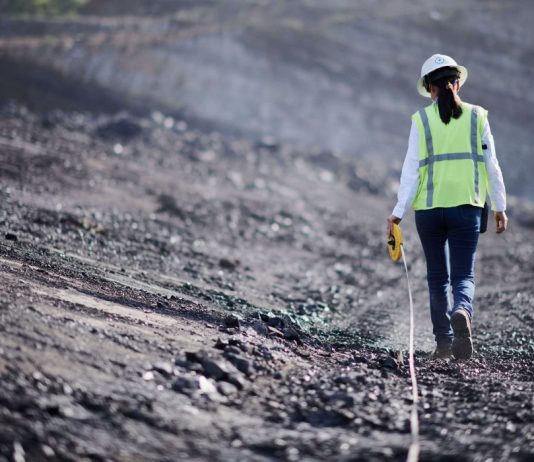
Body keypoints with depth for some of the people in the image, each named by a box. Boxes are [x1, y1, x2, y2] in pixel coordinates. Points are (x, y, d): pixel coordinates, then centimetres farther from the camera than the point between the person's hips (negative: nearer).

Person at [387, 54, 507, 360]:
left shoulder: (421, 120, -2)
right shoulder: (477, 117, 1)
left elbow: (412, 169, -5)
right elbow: (492, 166, 3)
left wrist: (398, 213, -2)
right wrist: (500, 207, 13)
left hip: (429, 209, 0)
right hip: (466, 208, 0)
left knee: (437, 277, 14)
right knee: (464, 275, 2)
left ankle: (444, 342, 16)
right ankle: (462, 311, -30)